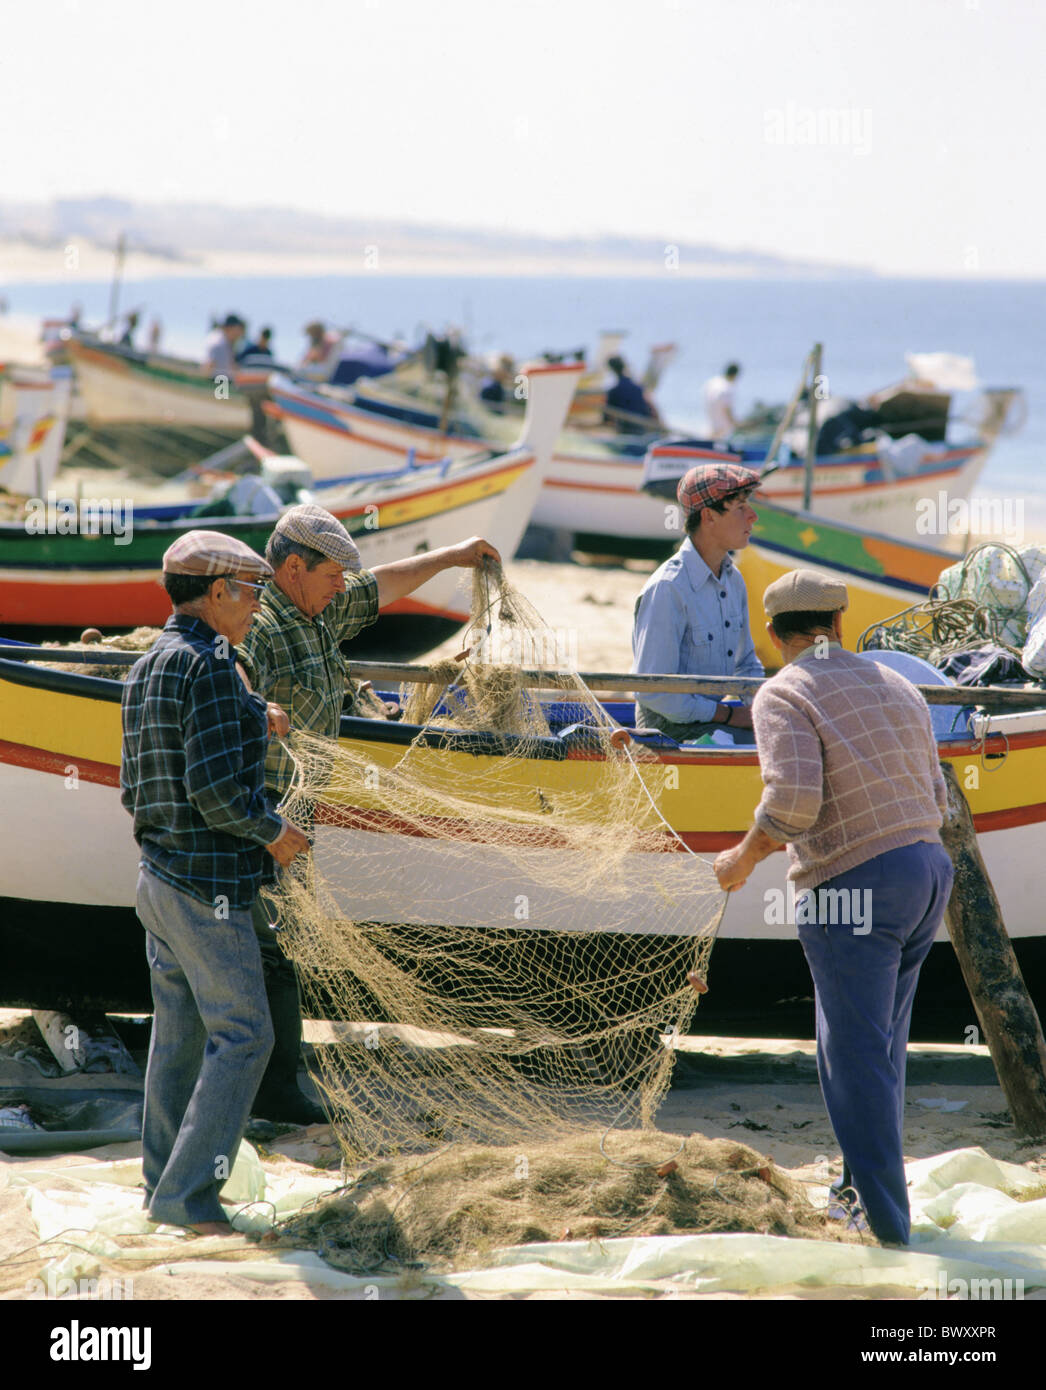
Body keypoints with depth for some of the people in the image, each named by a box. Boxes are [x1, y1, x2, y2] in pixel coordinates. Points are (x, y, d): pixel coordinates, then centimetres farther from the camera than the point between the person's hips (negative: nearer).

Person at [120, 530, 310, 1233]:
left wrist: (250, 720, 16)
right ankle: (188, 1192, -4)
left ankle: (166, 1180, 21)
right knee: (242, 1036, -3)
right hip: (207, 885, -9)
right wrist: (274, 832, -9)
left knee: (180, 1032, 15)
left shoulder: (146, 669, 10)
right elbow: (217, 790, -25)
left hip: (159, 876, 9)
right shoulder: (210, 668, -19)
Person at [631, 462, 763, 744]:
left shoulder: (732, 580, 10)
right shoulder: (667, 589, -18)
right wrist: (728, 715, -16)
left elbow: (747, 664, 24)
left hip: (717, 712, 8)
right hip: (672, 726, -8)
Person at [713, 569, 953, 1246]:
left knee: (855, 1057, -3)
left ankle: (886, 1227, -4)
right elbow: (935, 801, 16)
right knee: (880, 1044, 19)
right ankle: (864, 1186, 27)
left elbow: (792, 800, -20)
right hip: (928, 868, 7)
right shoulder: (897, 687, 16)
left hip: (852, 885, -7)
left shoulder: (785, 695, -6)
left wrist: (743, 859, -4)